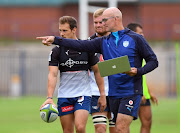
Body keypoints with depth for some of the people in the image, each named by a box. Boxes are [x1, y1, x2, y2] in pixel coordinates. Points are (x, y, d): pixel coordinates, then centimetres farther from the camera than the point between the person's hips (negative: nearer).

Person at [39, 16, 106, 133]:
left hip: (83, 94, -1)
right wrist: (50, 97, -23)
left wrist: (102, 95, 5)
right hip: (64, 96, 2)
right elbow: (53, 75, -10)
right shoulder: (56, 51, -2)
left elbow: (97, 71, 7)